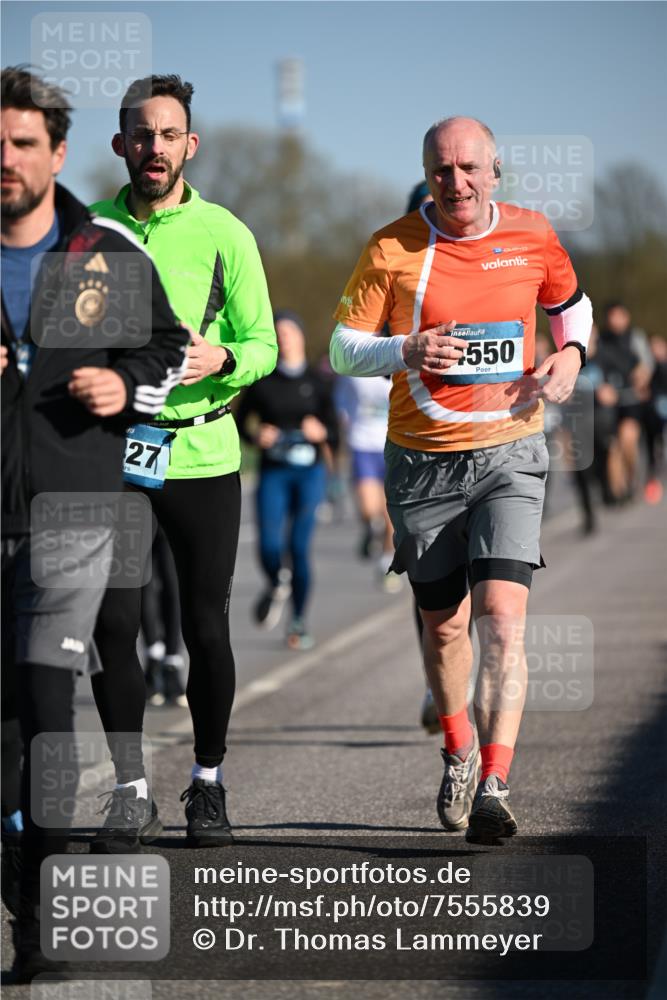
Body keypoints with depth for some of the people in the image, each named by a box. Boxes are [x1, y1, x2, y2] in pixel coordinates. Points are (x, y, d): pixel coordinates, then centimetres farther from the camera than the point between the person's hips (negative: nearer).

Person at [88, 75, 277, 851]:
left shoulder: (223, 233, 1)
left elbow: (262, 345, 1)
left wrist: (220, 360, -20)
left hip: (202, 453, -1)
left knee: (206, 627, 3)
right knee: (112, 624, -4)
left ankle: (208, 782, 20)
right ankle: (130, 792, 5)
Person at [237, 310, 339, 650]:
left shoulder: (315, 382, 6)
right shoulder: (262, 381, 5)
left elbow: (334, 433, 10)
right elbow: (240, 422, 12)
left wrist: (321, 432, -12)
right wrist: (255, 436, -8)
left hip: (309, 471, 0)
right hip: (273, 471, 0)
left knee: (300, 546, -4)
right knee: (270, 546, -11)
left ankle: (299, 621, 10)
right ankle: (277, 584, 25)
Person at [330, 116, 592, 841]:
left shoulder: (532, 237, 1)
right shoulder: (391, 250, -5)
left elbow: (570, 302, 22)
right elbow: (343, 348, -1)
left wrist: (570, 352, 1)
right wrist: (406, 352, -21)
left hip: (510, 454, 0)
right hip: (422, 461, 0)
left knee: (502, 617, -16)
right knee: (442, 624, 11)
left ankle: (493, 788, -20)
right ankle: (458, 749, 37)